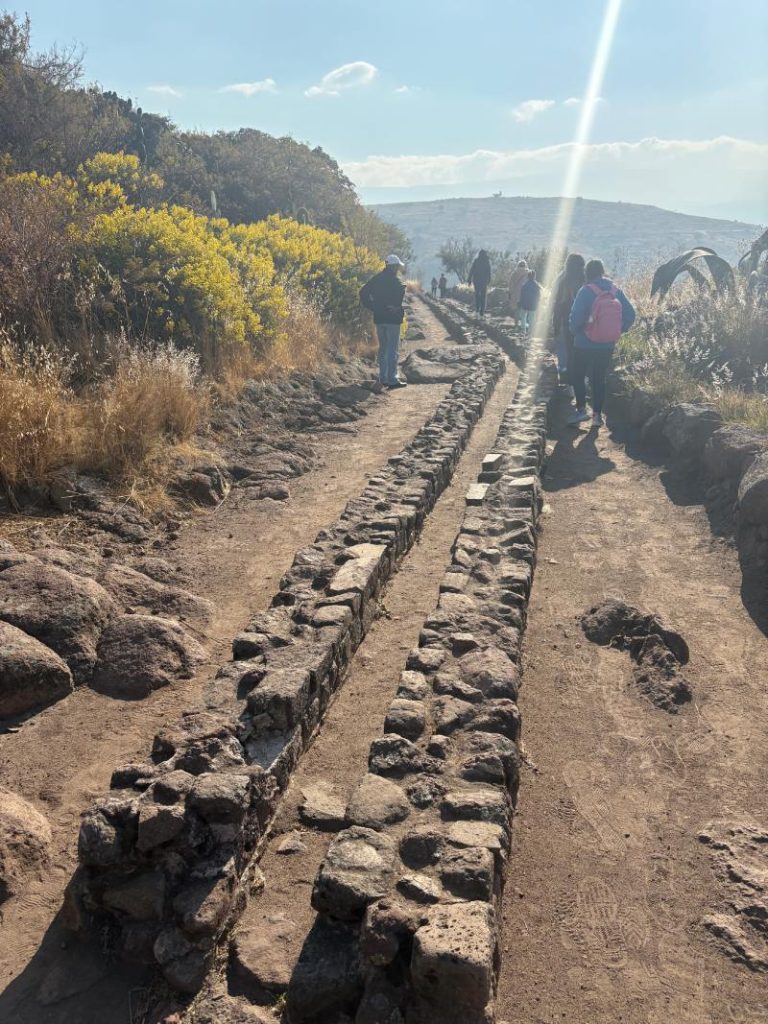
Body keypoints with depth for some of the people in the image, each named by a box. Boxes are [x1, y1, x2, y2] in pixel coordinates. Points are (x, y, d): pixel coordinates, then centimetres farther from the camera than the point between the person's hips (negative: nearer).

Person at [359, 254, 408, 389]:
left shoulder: (377, 278, 8)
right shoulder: (395, 281, -11)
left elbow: (363, 293, 8)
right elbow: (399, 300, -19)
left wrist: (373, 307, 8)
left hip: (379, 318, 7)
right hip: (392, 319, -7)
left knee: (383, 348, 15)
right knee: (393, 349, -3)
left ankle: (383, 378, 18)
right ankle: (392, 379, -4)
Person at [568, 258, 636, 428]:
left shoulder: (586, 291, -13)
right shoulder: (615, 290, 1)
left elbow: (576, 317, -19)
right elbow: (630, 314, 3)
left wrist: (574, 331, -1)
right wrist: (617, 332, 11)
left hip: (585, 344, -4)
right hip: (607, 345, 4)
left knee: (578, 376, 11)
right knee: (599, 379, 13)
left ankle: (581, 409, -1)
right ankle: (597, 415, 14)